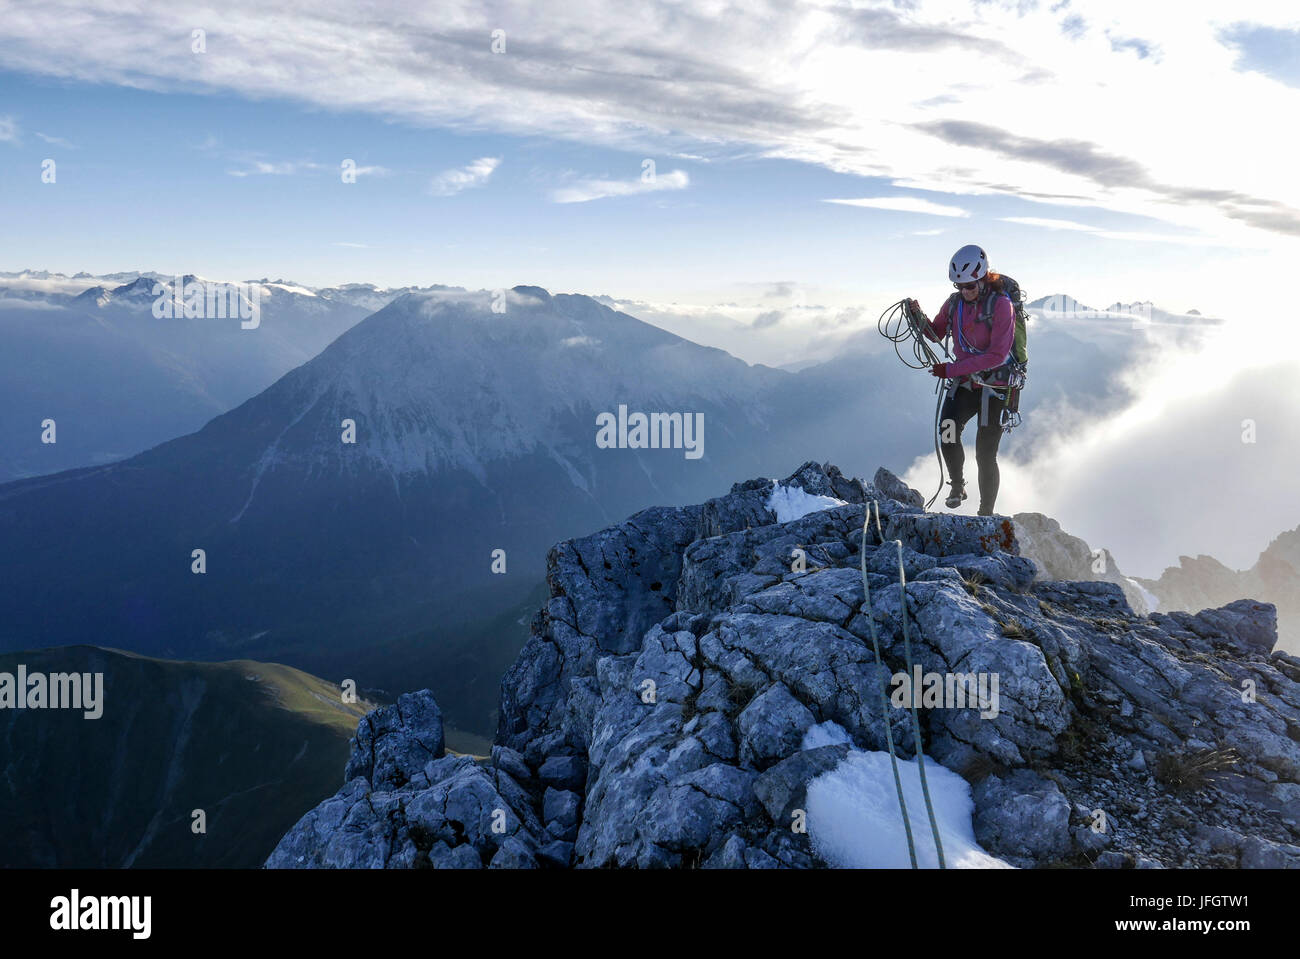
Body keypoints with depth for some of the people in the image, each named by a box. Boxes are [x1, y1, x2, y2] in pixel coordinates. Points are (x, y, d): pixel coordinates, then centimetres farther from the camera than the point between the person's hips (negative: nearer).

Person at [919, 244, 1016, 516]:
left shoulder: (1001, 305, -14)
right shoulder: (955, 303, 3)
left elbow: (997, 355, -20)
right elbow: (936, 334, 18)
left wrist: (952, 369, -24)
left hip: (994, 386, -4)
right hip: (963, 381, 4)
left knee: (985, 455, -2)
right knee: (948, 427, -26)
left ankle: (986, 514, 14)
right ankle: (957, 485, -4)